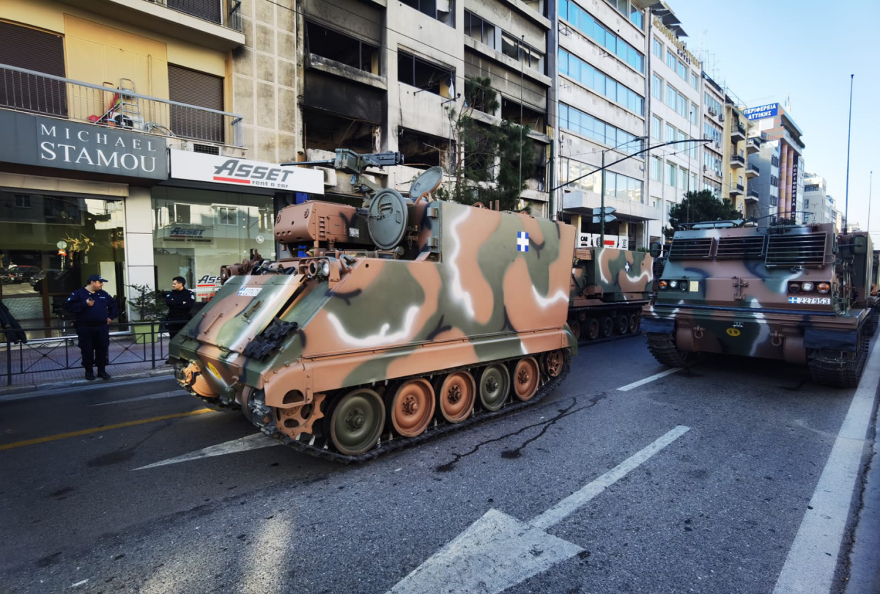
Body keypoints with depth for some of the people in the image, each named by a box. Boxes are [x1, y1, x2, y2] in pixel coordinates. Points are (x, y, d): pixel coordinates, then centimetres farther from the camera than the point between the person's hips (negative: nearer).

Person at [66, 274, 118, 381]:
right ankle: (89, 371, 15)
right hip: (85, 328, -3)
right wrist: (85, 304, -20)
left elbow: (114, 305, 22)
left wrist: (111, 317, 12)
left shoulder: (104, 294, 11)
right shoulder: (78, 293, -2)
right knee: (87, 350, 2)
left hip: (102, 327, 4)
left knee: (102, 349, 5)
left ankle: (102, 370, 16)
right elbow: (71, 307, -12)